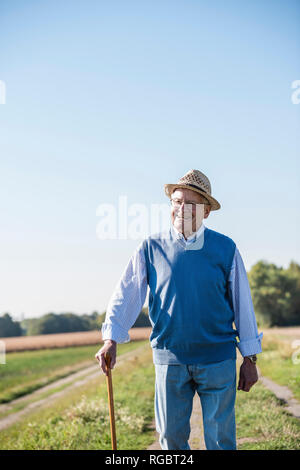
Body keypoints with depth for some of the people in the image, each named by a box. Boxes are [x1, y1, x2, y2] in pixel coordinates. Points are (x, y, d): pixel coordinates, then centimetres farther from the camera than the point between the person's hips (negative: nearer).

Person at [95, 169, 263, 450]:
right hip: (170, 359, 1)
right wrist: (111, 339, -14)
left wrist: (250, 359, 6)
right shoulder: (151, 248, 2)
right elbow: (126, 294, -1)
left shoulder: (225, 249, 2)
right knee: (171, 436, 7)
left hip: (218, 359, -1)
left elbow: (242, 303, 6)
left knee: (220, 439, 5)